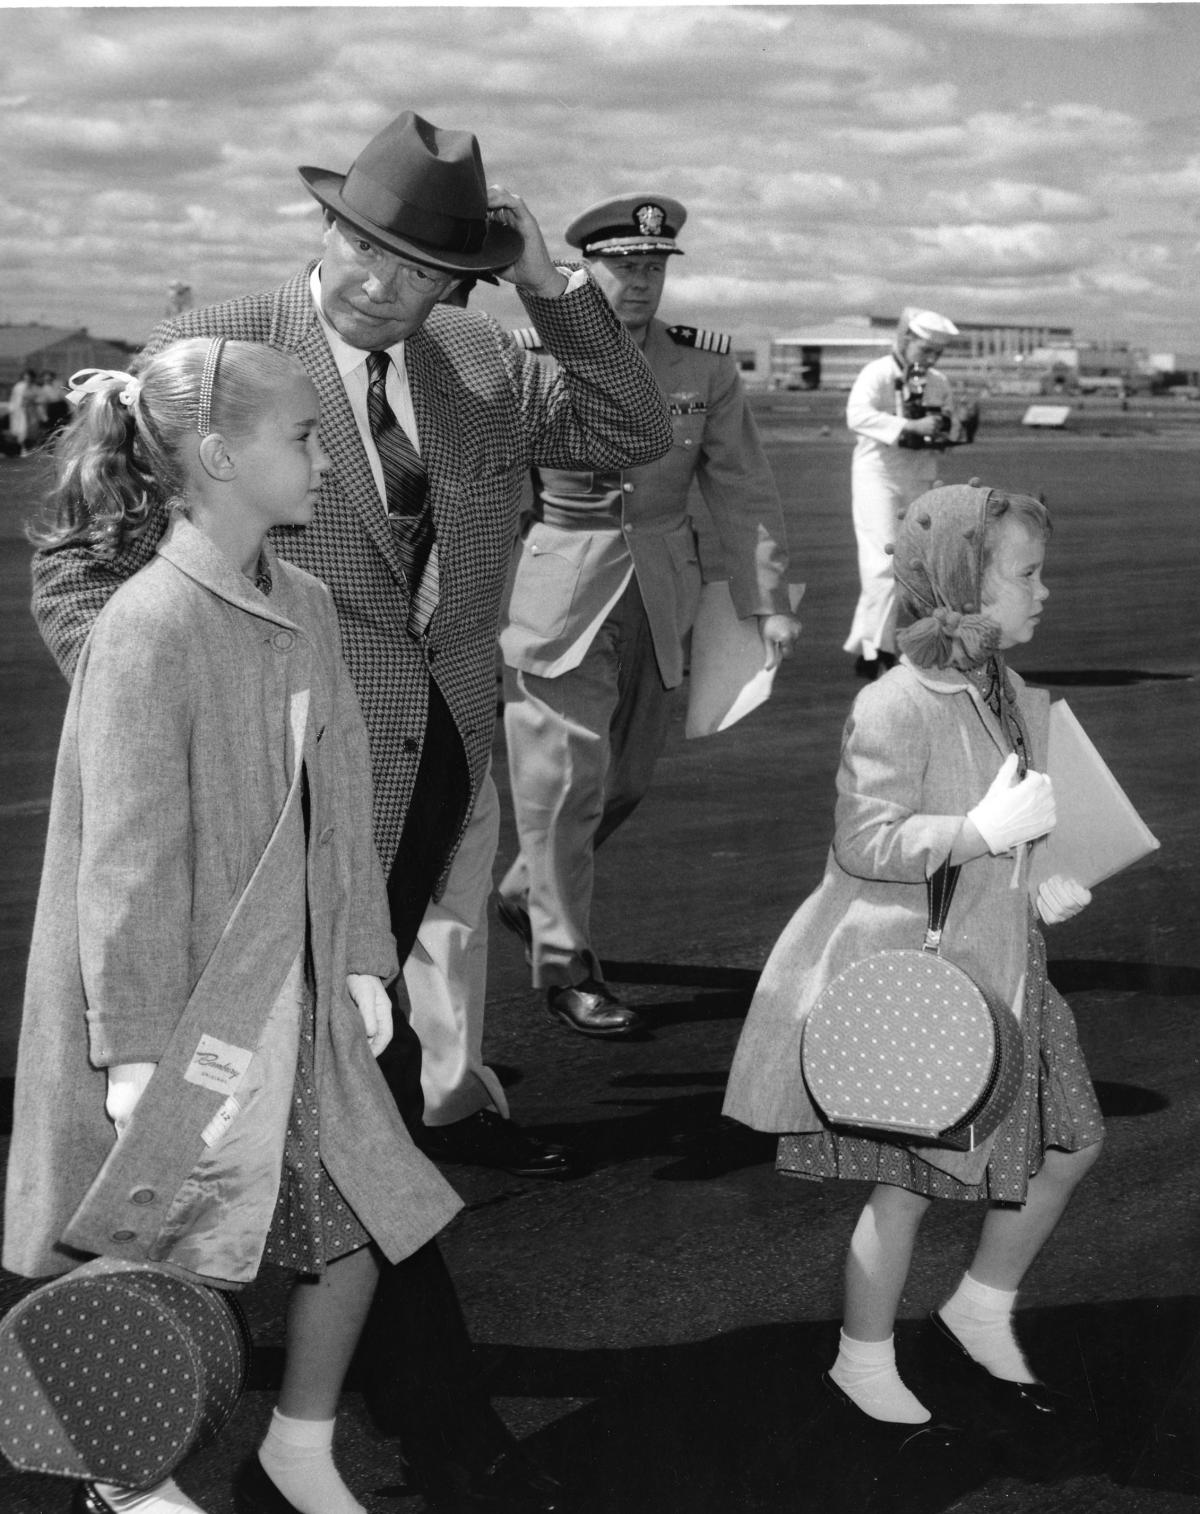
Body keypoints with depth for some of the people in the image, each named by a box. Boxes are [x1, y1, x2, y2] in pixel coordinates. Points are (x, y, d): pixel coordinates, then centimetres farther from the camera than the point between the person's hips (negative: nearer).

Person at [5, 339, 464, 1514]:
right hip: (183, 1014, -7)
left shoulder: (304, 605, 3)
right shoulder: (149, 627, -21)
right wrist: (140, 1050, -19)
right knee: (159, 1267, 6)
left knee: (358, 1220, 12)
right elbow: (128, 857, -20)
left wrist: (363, 962, 9)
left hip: (293, 997, 8)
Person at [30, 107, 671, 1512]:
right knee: (362, 1072, -3)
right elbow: (79, 555, -6)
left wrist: (553, 286, -6)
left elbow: (632, 432, 5)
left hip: (441, 758, 6)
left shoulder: (475, 361, 6)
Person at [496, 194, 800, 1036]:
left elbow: (745, 491, 5)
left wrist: (768, 601, -2)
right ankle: (565, 965, 9)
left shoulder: (705, 369, 3)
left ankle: (527, 895, 39)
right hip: (556, 597, -4)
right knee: (566, 778, -3)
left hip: (658, 602, 5)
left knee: (628, 775, 14)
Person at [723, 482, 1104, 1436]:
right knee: (913, 1177, 3)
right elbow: (865, 843, -26)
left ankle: (980, 1314, 33)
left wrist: (1049, 883, 2)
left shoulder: (1013, 699, 5)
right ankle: (864, 1366, 24)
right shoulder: (898, 708, -22)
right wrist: (990, 829, -28)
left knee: (1067, 1141, 13)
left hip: (997, 966, 9)